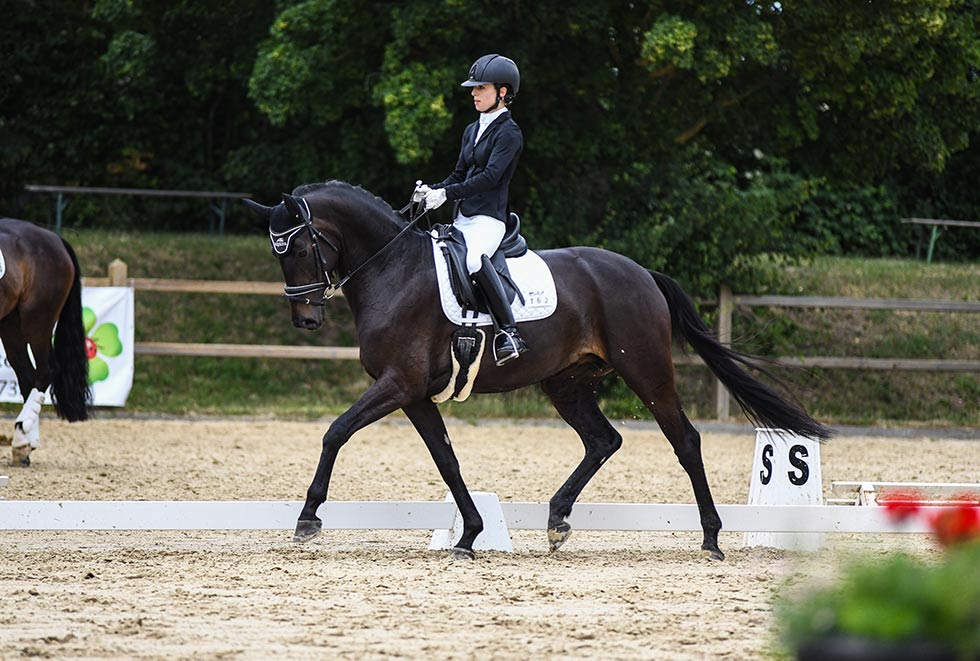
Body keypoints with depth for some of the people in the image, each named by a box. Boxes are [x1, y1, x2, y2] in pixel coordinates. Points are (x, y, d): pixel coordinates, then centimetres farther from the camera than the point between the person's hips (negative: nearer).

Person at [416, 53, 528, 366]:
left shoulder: (508, 133, -6)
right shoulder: (472, 131, 20)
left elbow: (490, 176, -17)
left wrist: (447, 193, -23)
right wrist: (431, 190, 2)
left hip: (489, 217, -10)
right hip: (462, 218, 10)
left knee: (473, 259, -37)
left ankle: (509, 332, -38)